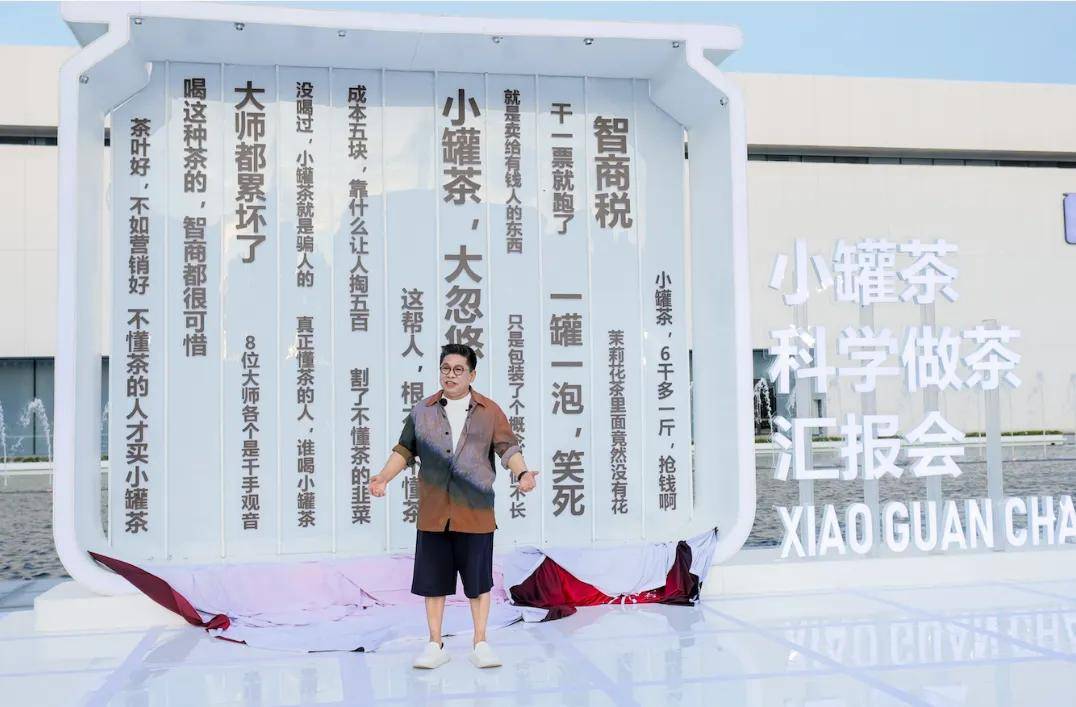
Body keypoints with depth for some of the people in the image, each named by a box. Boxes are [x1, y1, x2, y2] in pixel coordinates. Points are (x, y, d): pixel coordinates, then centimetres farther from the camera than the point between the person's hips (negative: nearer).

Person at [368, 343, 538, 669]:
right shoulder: (422, 412, 8)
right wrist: (383, 478, 0)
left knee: (479, 580, 5)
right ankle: (435, 645, 19)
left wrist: (522, 473, -19)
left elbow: (508, 449, -1)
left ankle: (480, 644, 17)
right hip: (433, 512, 2)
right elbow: (404, 450, 12)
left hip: (475, 512, -2)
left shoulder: (490, 412, 3)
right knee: (433, 580, 7)